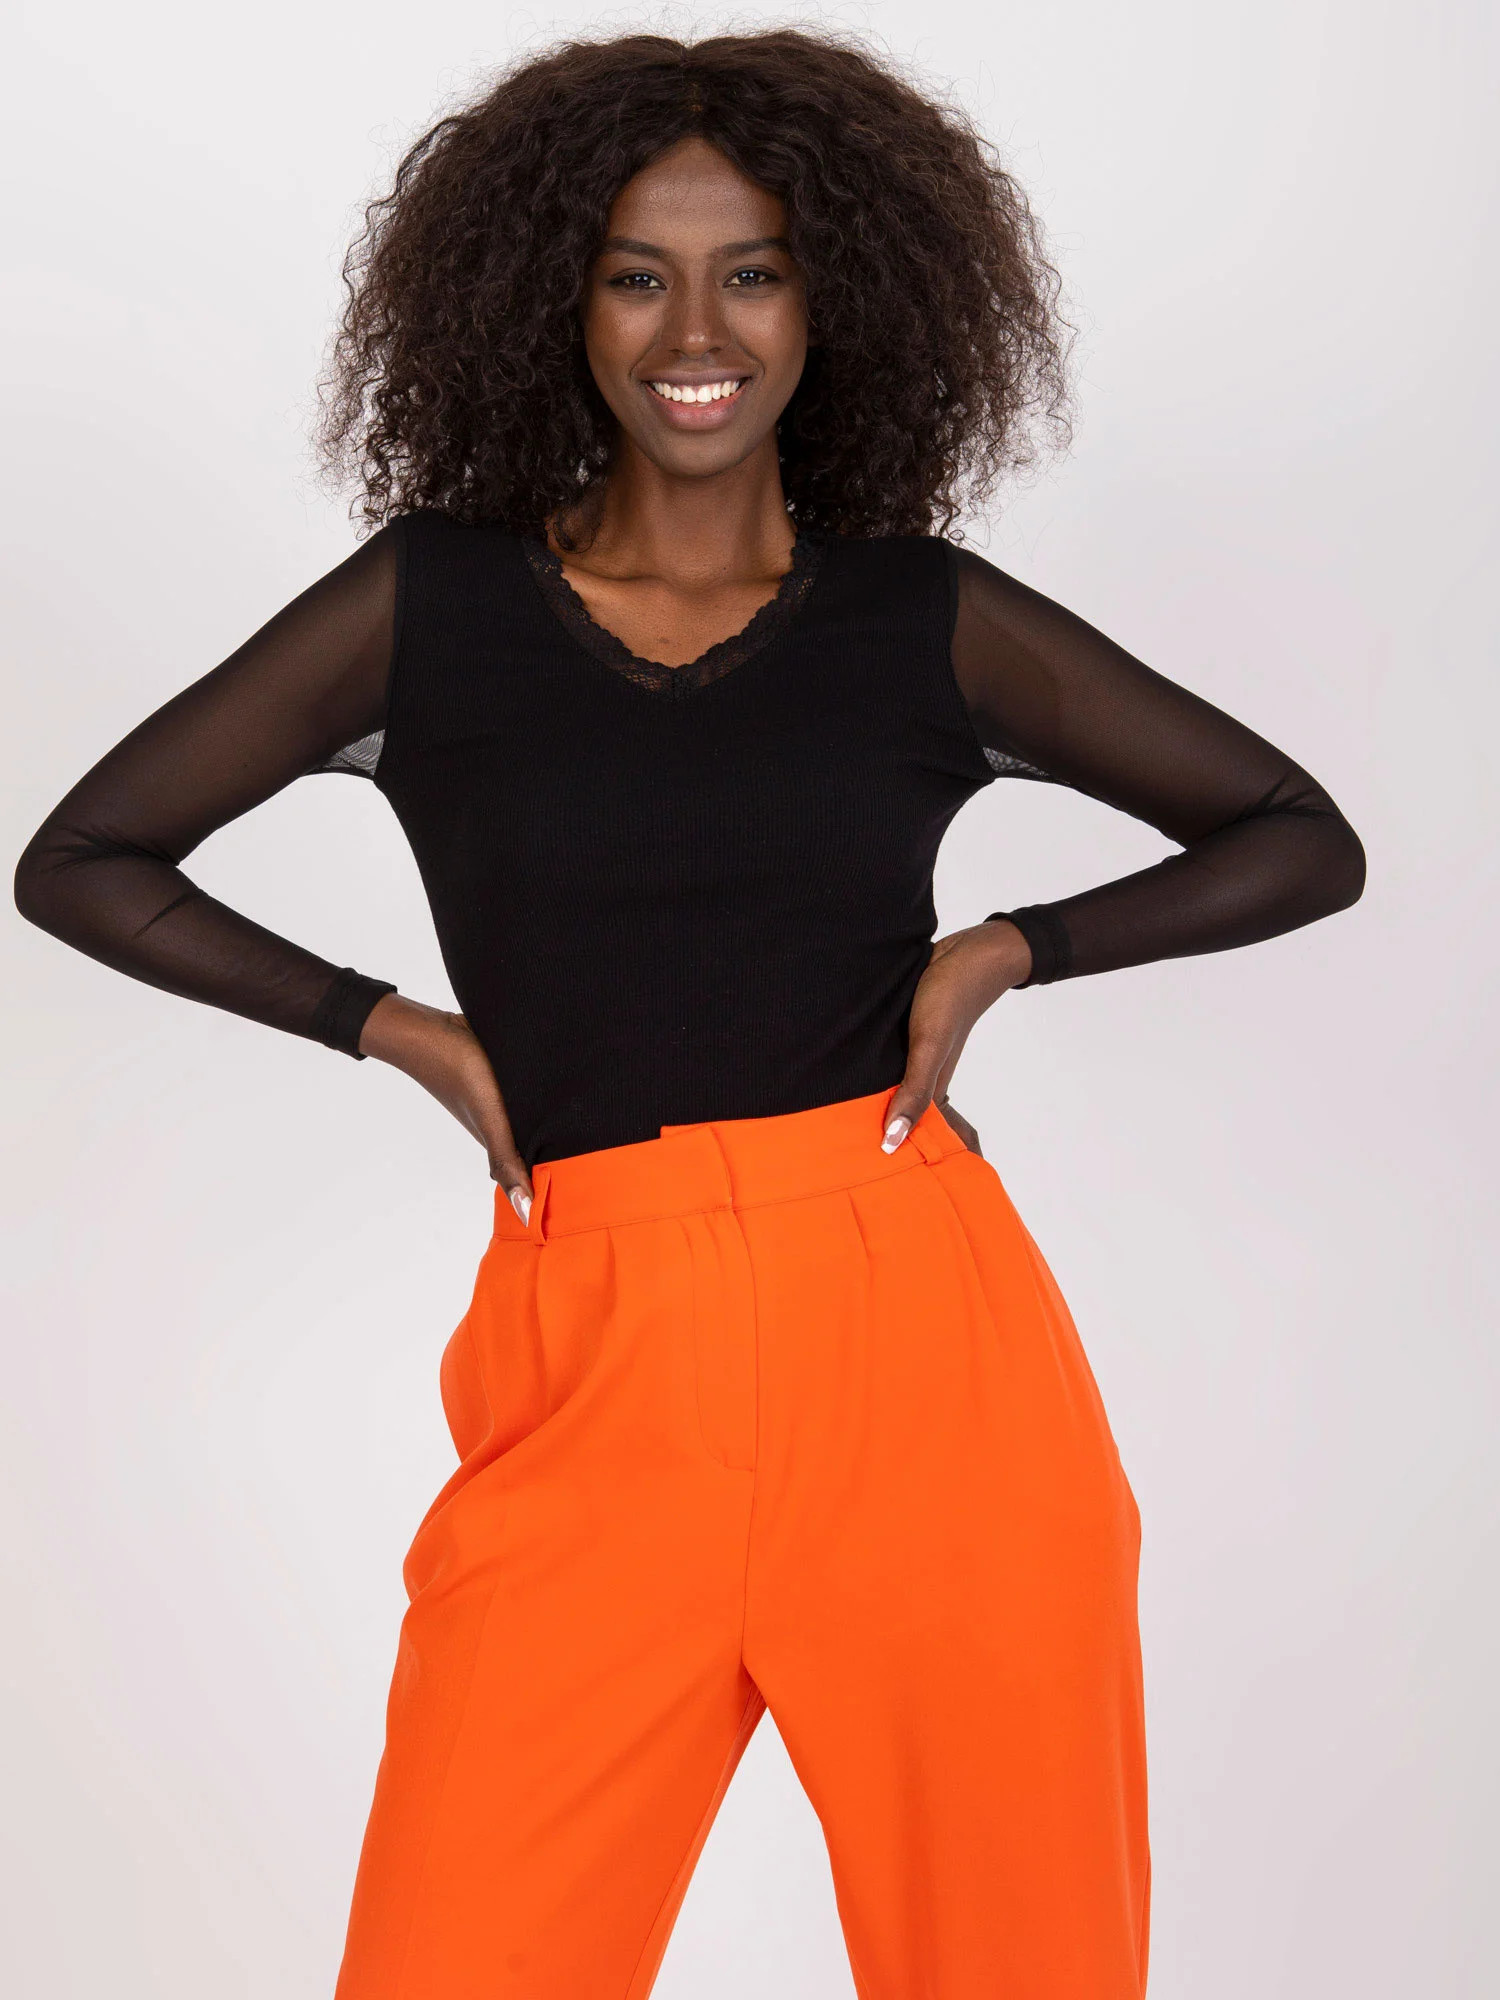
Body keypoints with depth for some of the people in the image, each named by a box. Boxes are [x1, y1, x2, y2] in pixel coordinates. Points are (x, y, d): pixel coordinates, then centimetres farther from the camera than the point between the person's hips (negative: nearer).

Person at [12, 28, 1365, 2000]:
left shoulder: (928, 618, 7)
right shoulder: (429, 603, 6)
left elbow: (1307, 840, 14)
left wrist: (1011, 945, 1)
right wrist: (392, 1025, 2)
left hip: (920, 1355, 1)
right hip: (596, 1383, 0)